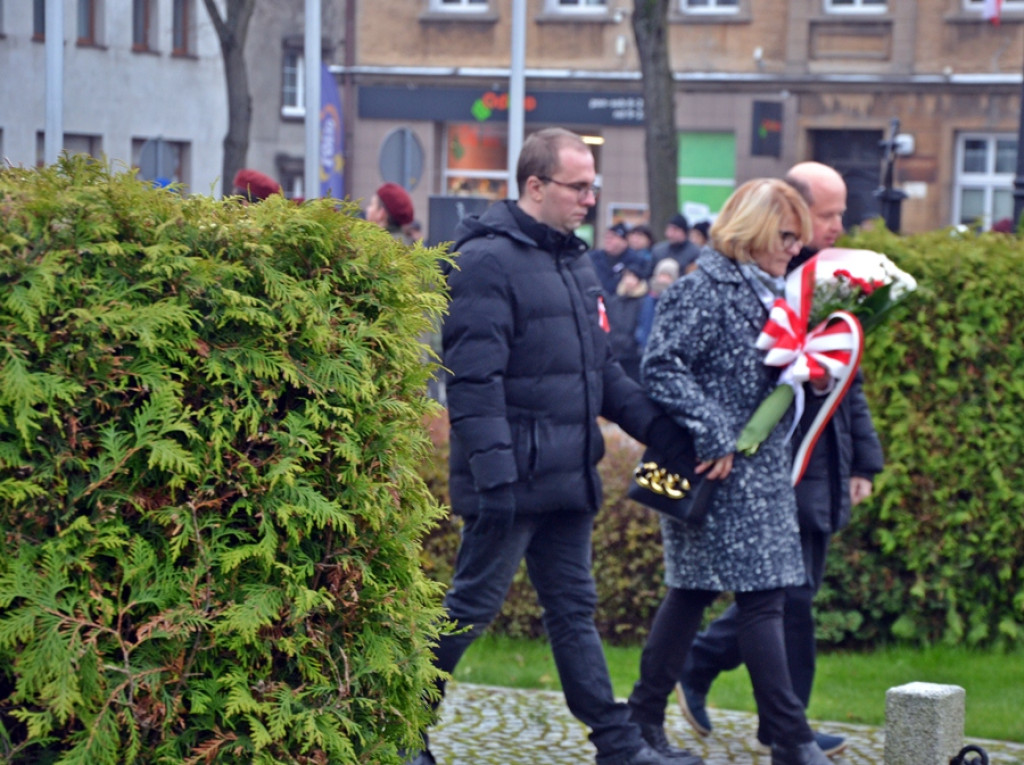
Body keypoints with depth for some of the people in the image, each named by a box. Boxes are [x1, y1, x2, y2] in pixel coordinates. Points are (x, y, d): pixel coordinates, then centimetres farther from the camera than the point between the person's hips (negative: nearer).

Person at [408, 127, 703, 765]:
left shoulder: (575, 259, 15)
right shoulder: (488, 259, -13)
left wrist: (657, 426, 10)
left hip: (569, 475, 9)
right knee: (471, 606, 0)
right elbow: (474, 378, -20)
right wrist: (494, 471, -26)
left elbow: (603, 368, 21)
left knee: (574, 608, 13)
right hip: (514, 476, -8)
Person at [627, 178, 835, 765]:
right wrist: (714, 435, -22)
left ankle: (645, 717, 19)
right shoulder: (705, 289, -12)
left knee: (694, 589, 12)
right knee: (762, 597, -8)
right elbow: (662, 367, -19)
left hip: (762, 470, 9)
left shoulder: (770, 292, 15)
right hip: (720, 473, -9)